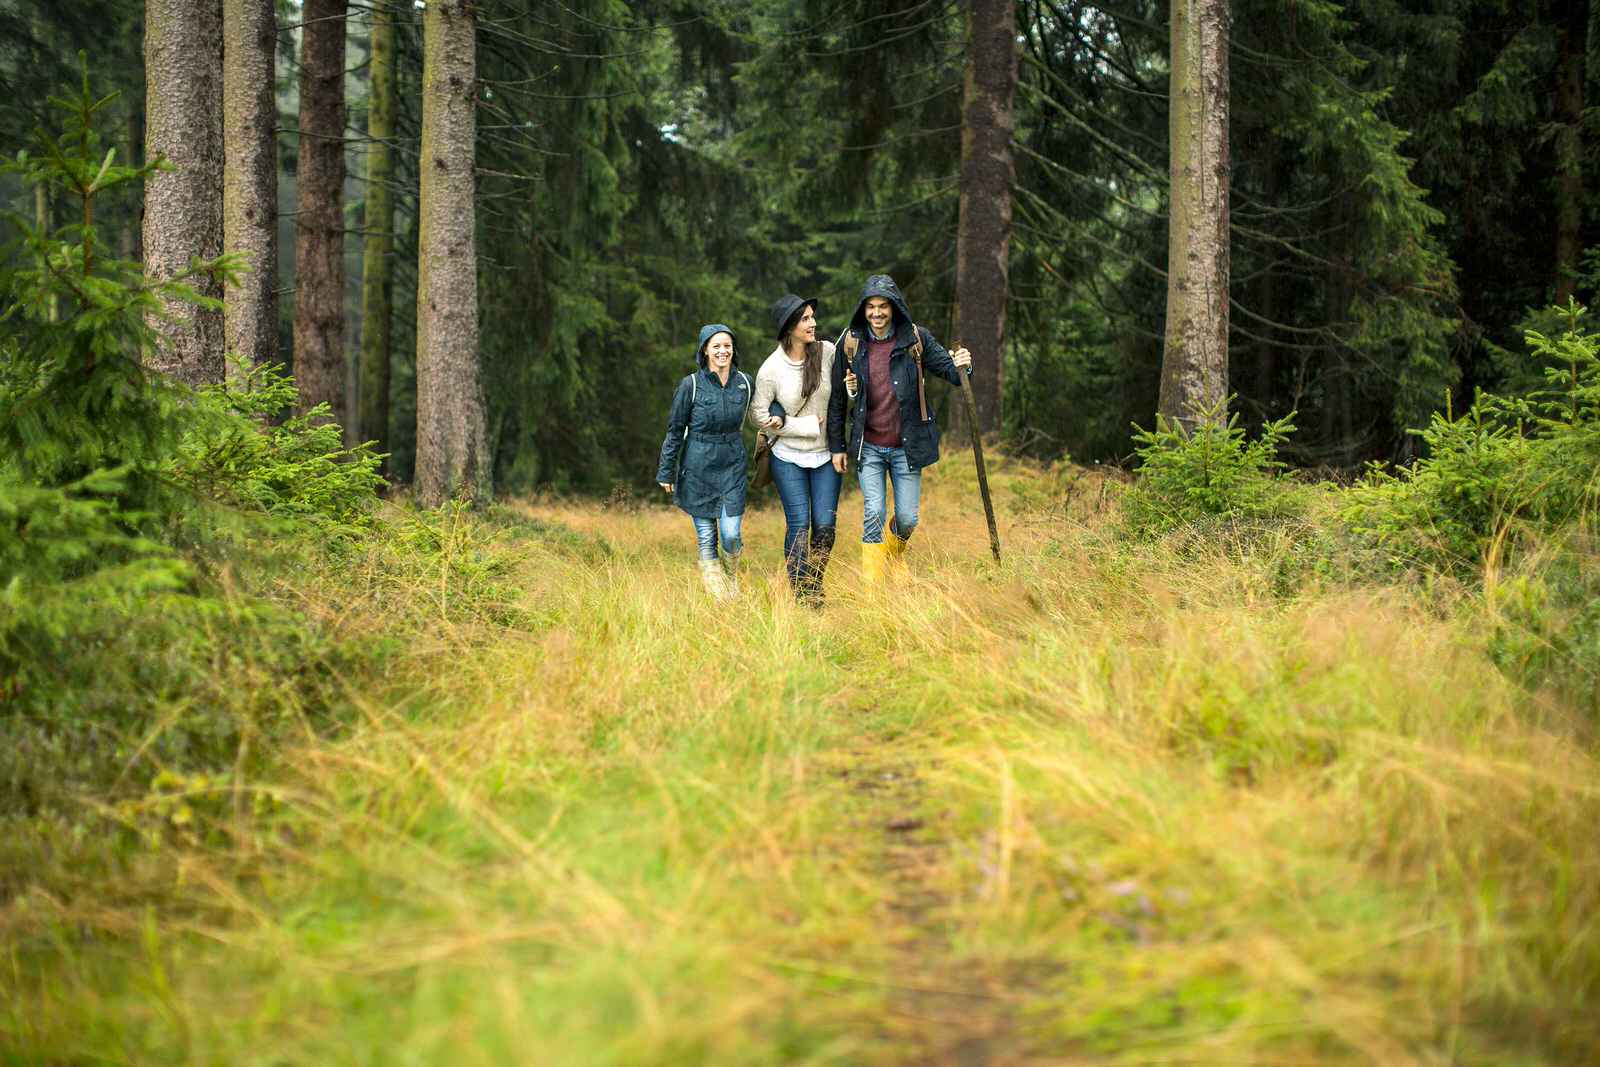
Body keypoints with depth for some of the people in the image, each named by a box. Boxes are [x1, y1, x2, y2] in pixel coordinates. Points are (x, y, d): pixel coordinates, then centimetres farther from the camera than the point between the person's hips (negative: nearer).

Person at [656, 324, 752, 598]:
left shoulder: (744, 382, 1)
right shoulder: (691, 385, -9)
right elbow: (675, 430, -3)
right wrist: (666, 471, -1)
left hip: (732, 465, 2)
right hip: (698, 467, -2)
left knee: (731, 535, -5)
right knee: (706, 537, 1)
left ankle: (732, 580, 24)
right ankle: (716, 591, 13)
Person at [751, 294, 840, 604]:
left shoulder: (827, 352, -5)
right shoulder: (771, 369, -11)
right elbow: (758, 414, -5)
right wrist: (806, 426, -11)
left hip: (826, 455, 2)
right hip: (789, 458, -2)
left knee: (824, 525, 0)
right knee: (798, 524, -4)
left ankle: (816, 588, 19)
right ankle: (801, 595, 6)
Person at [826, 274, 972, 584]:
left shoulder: (915, 339, -5)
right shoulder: (851, 343, -2)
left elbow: (948, 368, -5)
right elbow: (837, 398, 5)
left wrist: (961, 367, -30)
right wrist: (837, 445, 5)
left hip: (906, 446, 0)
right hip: (868, 447, 0)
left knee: (907, 519, 5)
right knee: (873, 514, -10)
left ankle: (895, 552, 39)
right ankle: (871, 587, -2)